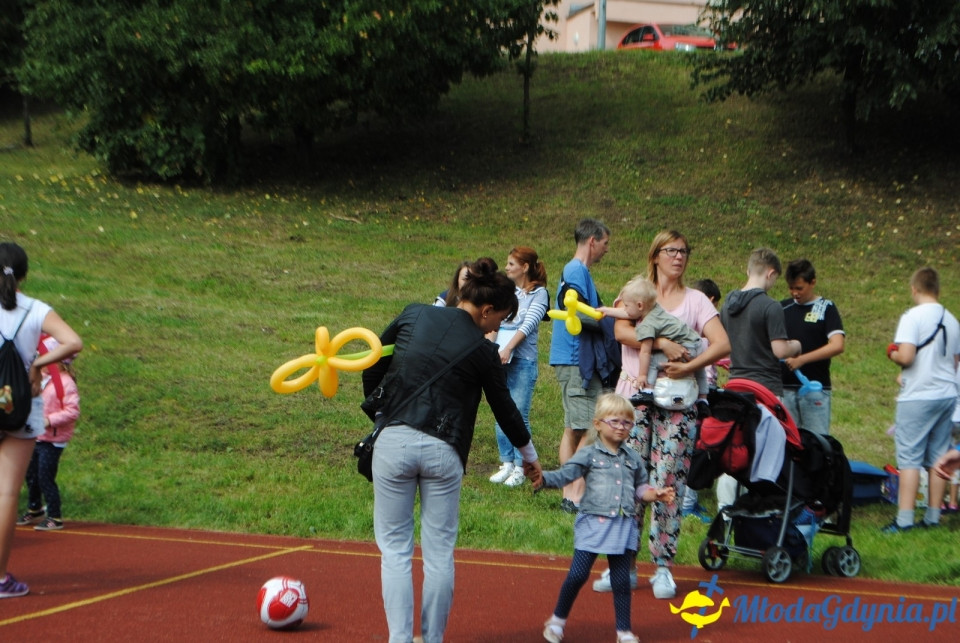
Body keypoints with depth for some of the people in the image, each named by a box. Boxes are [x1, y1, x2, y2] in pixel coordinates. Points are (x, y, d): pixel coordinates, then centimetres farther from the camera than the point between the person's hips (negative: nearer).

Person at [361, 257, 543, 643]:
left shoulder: (413, 315, 5)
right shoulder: (483, 351, -1)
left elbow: (372, 368, 10)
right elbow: (504, 408, 9)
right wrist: (529, 454, 25)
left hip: (394, 441, 1)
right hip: (443, 451, -1)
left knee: (394, 548, 8)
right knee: (439, 552, 10)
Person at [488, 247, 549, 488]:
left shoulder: (538, 293, 0)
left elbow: (528, 324, -11)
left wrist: (508, 349, -21)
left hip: (523, 361, -5)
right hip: (499, 360, 5)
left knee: (519, 414, -5)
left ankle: (519, 467, 2)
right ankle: (506, 463, 15)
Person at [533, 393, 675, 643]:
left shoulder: (633, 458, 12)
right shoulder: (589, 454, -3)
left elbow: (640, 488, 22)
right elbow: (566, 473, -14)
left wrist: (656, 494, 3)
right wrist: (544, 479, -31)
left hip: (623, 527, 4)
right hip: (593, 523, -4)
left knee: (622, 580, 8)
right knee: (578, 574, -4)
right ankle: (557, 620, 16)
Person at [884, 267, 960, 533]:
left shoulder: (913, 316, -12)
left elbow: (906, 357, -21)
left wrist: (892, 353, 0)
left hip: (918, 397, -6)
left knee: (909, 458, -5)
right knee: (938, 457, 10)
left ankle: (904, 520, -8)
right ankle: (933, 516, 13)